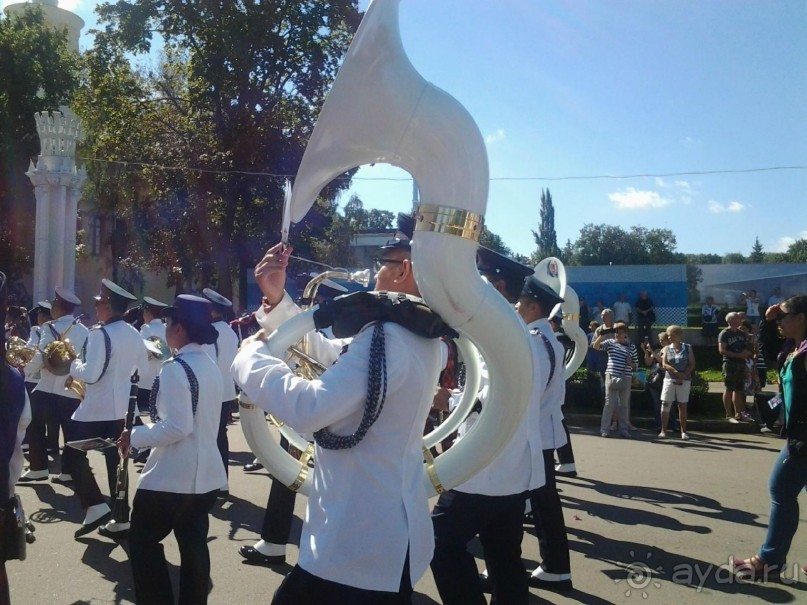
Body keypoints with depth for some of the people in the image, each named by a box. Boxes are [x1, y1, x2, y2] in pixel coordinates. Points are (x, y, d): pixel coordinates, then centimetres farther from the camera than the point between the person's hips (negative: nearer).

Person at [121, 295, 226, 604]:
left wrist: (135, 436, -13)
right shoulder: (211, 366, 7)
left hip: (171, 476, -8)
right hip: (205, 474, 8)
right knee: (194, 545, 13)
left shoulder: (176, 368, -19)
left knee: (142, 540, 10)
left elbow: (177, 427, -25)